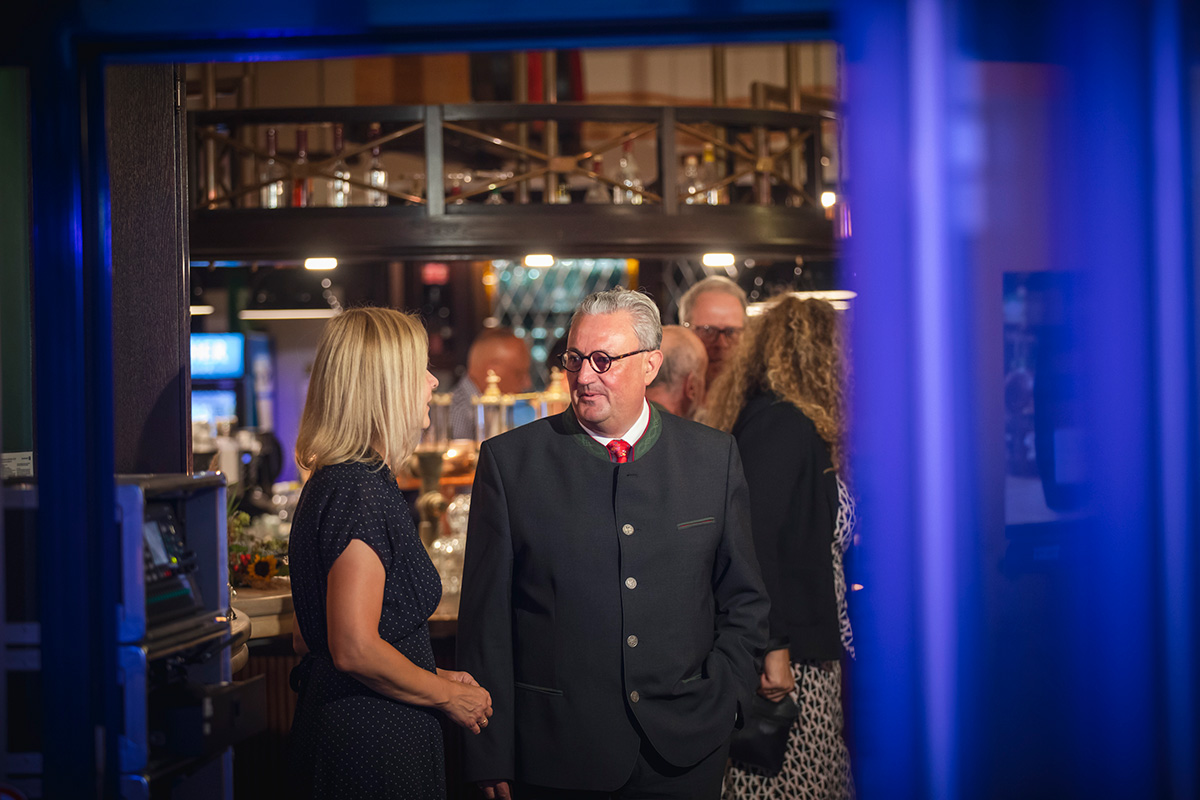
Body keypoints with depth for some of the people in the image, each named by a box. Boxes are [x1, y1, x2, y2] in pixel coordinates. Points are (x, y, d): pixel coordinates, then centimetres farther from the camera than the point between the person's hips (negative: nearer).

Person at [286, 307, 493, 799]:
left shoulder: (330, 482, 12)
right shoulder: (358, 491, -18)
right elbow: (355, 649, -23)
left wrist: (433, 678, 14)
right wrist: (449, 695, -9)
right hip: (374, 741, -10)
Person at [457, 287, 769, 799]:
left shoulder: (714, 456, 4)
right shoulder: (510, 461, -1)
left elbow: (743, 600, 11)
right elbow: (486, 618, -2)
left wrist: (722, 695, -2)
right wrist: (491, 755, -5)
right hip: (557, 755, -1)